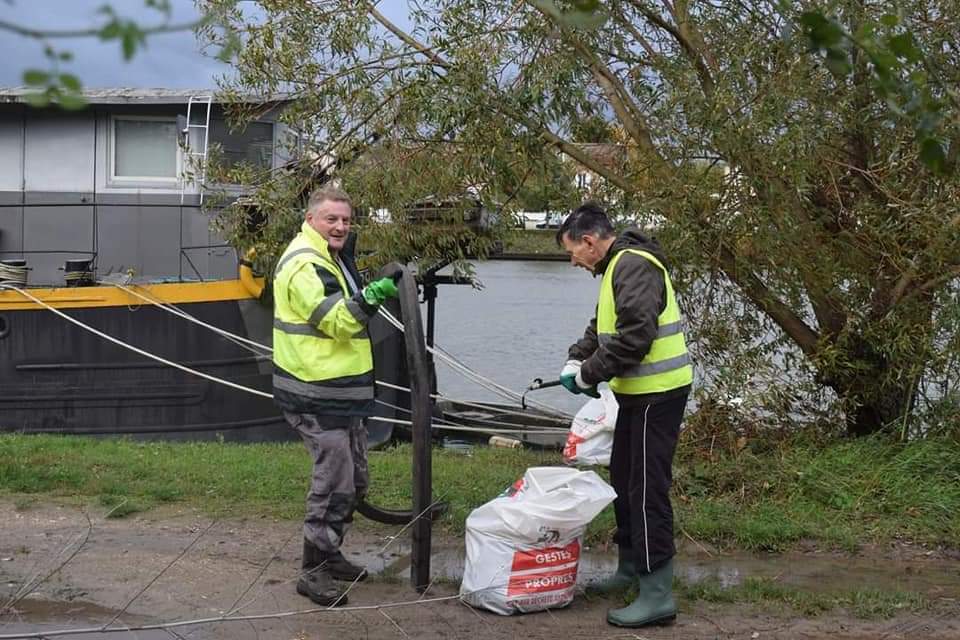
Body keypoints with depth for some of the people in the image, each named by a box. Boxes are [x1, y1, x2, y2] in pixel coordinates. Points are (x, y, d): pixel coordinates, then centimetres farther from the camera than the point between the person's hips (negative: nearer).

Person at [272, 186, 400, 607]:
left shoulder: (331, 259, 17)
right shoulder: (304, 263, -17)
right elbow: (336, 320, -26)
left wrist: (384, 289, 9)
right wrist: (374, 294, -39)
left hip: (342, 391, 11)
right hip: (316, 395, -11)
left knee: (354, 480, 18)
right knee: (334, 484, -7)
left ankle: (329, 554, 33)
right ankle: (314, 572, 4)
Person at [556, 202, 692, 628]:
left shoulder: (634, 266, -18)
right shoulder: (617, 267, 15)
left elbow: (635, 336, -27)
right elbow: (602, 327, 25)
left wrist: (590, 373, -16)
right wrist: (576, 359, 8)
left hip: (656, 394, -11)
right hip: (640, 392, 11)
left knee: (647, 489, -9)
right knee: (623, 479, 19)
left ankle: (657, 594, -6)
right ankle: (630, 569, 32)